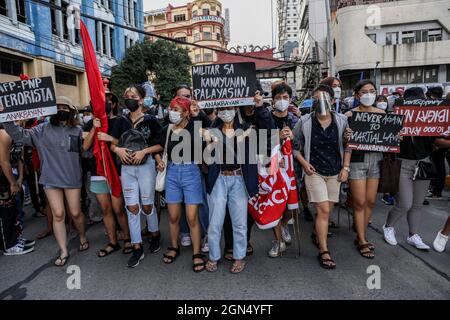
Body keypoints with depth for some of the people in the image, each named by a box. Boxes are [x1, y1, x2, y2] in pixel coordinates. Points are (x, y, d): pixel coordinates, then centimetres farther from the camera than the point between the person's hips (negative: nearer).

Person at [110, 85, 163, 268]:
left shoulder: (150, 120, -3)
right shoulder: (121, 121, 7)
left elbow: (161, 145, -3)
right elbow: (112, 144, 12)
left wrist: (144, 151, -16)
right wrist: (118, 150, -9)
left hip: (146, 166, -3)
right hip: (127, 168, 3)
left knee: (147, 205, 7)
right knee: (132, 208, 2)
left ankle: (156, 235, 33)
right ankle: (137, 248, 11)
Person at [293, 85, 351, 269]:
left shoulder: (341, 121, -1)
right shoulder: (304, 122, -8)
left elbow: (347, 145, 8)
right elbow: (294, 145, 2)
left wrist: (345, 167, 1)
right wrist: (304, 163, -8)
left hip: (335, 172, 3)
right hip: (314, 172, -3)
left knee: (327, 210, 12)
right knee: (323, 211, -9)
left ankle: (319, 233, 39)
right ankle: (323, 252, 1)